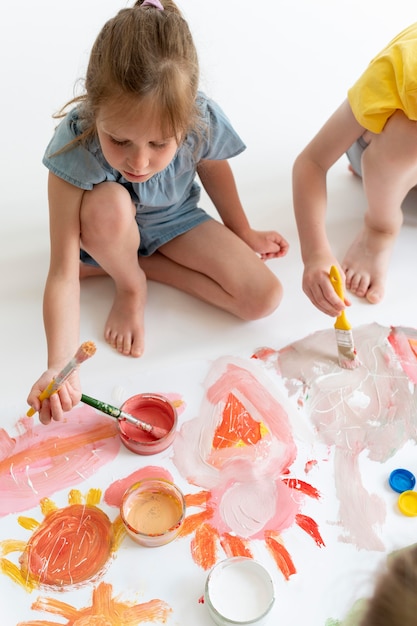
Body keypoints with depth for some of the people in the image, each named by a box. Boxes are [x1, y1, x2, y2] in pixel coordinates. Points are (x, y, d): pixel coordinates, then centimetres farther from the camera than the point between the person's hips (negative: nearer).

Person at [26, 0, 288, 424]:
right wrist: (59, 365, -47)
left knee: (264, 298, -12)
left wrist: (243, 232, 12)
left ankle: (142, 265, 0)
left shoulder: (203, 121, -30)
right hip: (112, 235, -2)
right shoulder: (76, 147, -37)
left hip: (174, 222, 3)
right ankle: (130, 287, -6)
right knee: (108, 203, -40)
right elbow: (63, 273, -36)